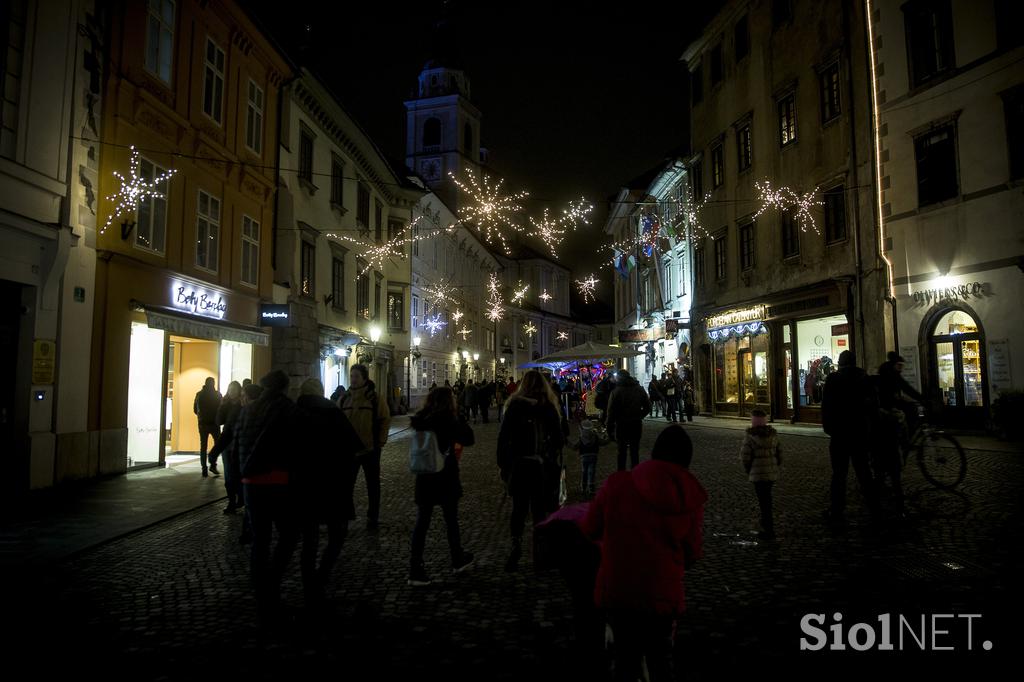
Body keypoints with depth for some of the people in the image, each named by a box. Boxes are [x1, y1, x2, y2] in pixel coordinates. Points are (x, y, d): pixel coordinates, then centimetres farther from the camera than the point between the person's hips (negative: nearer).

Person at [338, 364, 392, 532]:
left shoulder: (376, 398, -6)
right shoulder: (344, 399, 5)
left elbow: (385, 420, -6)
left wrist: (380, 442, -10)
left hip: (370, 449, -3)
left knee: (372, 485, 10)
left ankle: (373, 518, 22)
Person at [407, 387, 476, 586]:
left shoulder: (422, 419, 3)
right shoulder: (447, 420, -14)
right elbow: (468, 439, -8)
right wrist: (459, 417, -2)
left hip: (425, 478, 4)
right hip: (445, 478, -4)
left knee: (422, 522, 5)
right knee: (451, 520, 13)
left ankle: (416, 568, 3)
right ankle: (458, 560, 30)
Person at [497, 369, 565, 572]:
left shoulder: (515, 405, -3)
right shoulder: (549, 407, -1)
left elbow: (503, 436, -4)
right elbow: (558, 439, 0)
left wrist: (502, 462, 3)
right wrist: (558, 466, 6)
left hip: (518, 464, 0)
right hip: (543, 465, 1)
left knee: (519, 506, 8)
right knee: (539, 507, 10)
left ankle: (516, 545, -4)